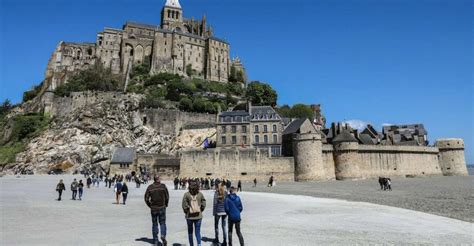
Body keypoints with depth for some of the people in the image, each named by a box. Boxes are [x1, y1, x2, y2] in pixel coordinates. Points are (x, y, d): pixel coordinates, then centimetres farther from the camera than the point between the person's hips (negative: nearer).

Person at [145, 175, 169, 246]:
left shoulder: (150, 187, -4)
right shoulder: (163, 186, -7)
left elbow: (146, 198, -4)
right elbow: (167, 197, -7)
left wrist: (150, 206, 10)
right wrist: (166, 205, 8)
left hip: (153, 208, 1)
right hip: (162, 207, -1)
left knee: (154, 224, 13)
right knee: (162, 223, 12)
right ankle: (163, 235, -12)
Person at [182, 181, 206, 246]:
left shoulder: (186, 194, -13)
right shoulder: (200, 194, -6)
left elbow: (184, 205, -13)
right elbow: (203, 203, -2)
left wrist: (187, 212, 2)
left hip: (189, 216, -1)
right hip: (198, 216, 1)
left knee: (190, 231, 18)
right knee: (198, 232, 8)